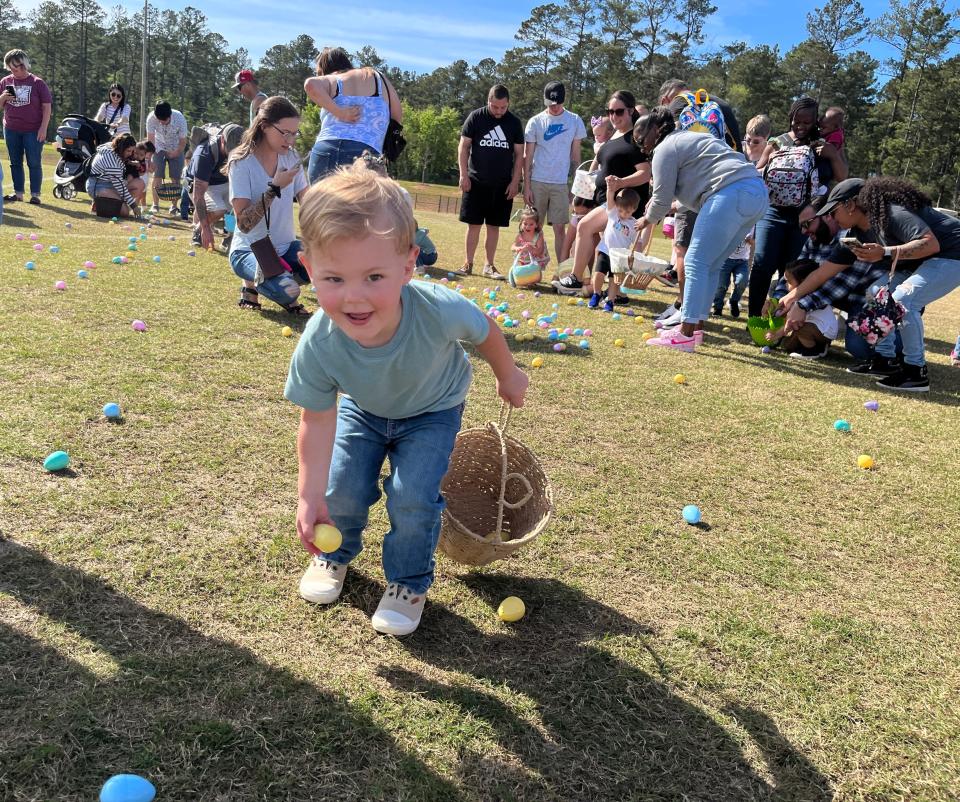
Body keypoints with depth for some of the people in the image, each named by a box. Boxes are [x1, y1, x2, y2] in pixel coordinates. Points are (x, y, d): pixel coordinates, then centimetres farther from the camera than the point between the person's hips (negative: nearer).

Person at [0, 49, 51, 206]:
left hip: (33, 131, -4)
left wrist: (43, 128, -12)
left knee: (34, 163, -2)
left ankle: (35, 194, 3)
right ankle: (18, 193, 15)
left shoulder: (37, 83, -3)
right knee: (15, 162, 8)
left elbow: (47, 107, -4)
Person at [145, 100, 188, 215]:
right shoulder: (151, 118, -27)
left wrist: (175, 154, -18)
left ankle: (174, 205, 4)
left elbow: (183, 141, -17)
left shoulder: (180, 118, -30)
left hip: (176, 149, 0)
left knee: (175, 178, -5)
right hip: (160, 148, 1)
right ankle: (155, 204, 2)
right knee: (157, 176, -6)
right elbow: (150, 140, -24)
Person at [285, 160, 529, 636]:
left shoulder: (440, 311, -41)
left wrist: (507, 377, 2)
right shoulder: (318, 346, -36)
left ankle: (409, 583, 16)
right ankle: (336, 554, 31)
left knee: (413, 498, -14)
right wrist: (310, 497, -25)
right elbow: (317, 422, -22)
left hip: (432, 410, -1)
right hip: (362, 410, 2)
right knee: (341, 490, -6)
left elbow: (485, 331, -17)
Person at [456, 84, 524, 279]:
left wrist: (515, 182, -1)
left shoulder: (514, 122, 4)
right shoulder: (475, 117, -1)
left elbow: (519, 154, 6)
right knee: (474, 224, 0)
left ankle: (489, 266, 14)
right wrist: (464, 175, -7)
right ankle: (468, 263, 10)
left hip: (502, 185, 1)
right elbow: (463, 146, 1)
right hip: (476, 182, -1)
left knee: (494, 226, 6)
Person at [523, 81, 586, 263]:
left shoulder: (574, 121, 4)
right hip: (537, 182, 0)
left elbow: (575, 155, 9)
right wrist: (526, 186, -4)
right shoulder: (535, 122, 1)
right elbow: (527, 156, 2)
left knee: (560, 229, 1)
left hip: (561, 183, 0)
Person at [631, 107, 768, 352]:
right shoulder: (687, 139, 32)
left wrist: (648, 219, 20)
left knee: (697, 262, -8)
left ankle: (686, 335, -12)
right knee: (710, 265, 14)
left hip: (731, 194, -10)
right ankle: (696, 326, 17)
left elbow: (662, 199, 2)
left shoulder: (665, 149, 3)